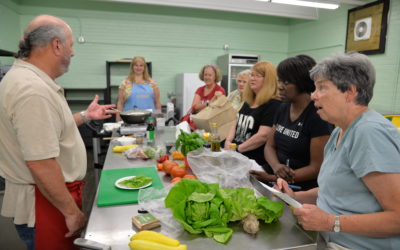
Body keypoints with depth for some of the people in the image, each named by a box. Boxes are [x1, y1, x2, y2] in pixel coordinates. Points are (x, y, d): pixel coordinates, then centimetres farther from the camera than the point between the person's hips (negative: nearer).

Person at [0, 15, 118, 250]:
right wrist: (72, 211, -20)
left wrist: (85, 116, 19)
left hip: (55, 195, 10)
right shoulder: (33, 90, -27)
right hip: (46, 203, -10)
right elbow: (41, 165, -29)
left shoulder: (29, 79, 7)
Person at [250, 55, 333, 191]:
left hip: (301, 191, -4)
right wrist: (276, 166, -13)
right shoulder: (283, 108, 6)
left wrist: (274, 178, -20)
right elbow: (270, 146, 9)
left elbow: (317, 167, -14)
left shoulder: (318, 116, -13)